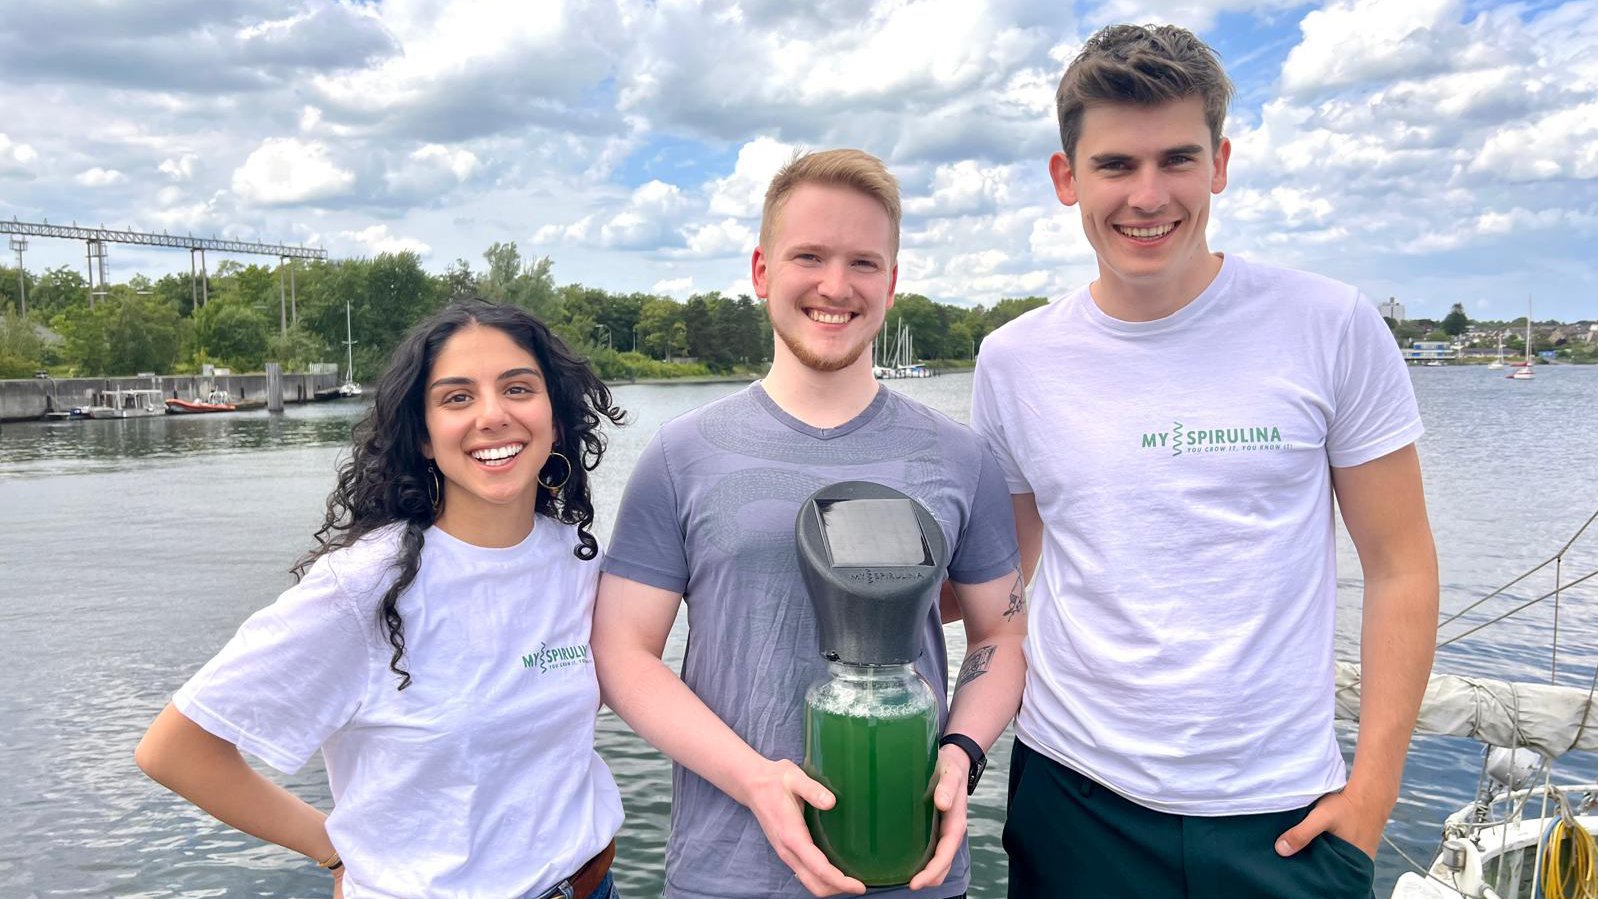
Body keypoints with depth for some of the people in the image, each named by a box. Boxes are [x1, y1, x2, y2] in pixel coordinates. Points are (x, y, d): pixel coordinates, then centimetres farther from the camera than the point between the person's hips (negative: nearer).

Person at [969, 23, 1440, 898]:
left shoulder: (1330, 327, -7)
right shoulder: (1013, 361, -3)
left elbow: (1400, 566, -2)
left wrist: (1372, 792, -5)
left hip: (1284, 814, -1)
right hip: (1073, 796, 1)